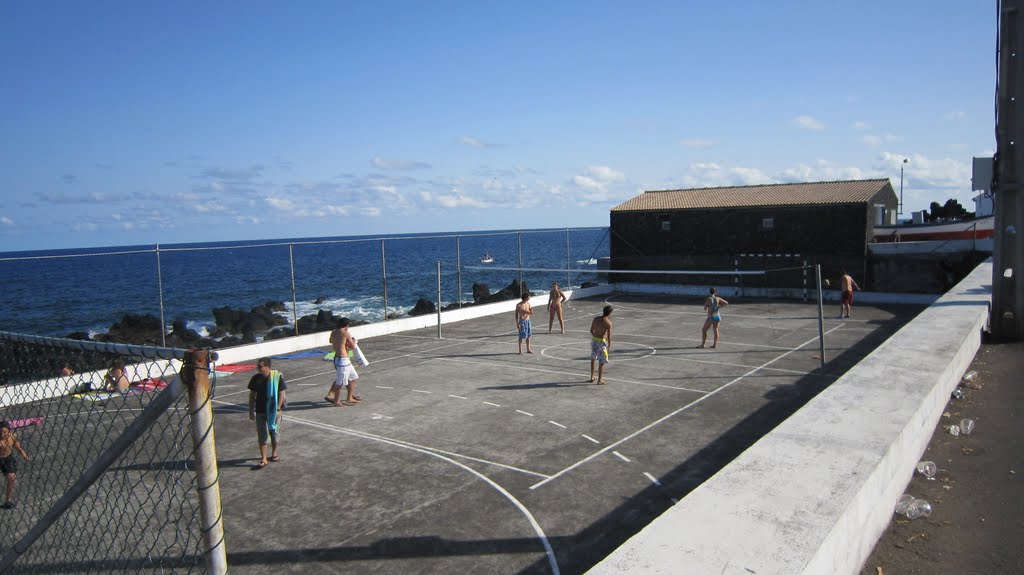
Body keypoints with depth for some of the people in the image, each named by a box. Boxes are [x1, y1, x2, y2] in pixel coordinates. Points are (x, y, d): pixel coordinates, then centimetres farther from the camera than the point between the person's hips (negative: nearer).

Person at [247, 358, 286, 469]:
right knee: (261, 435, 1)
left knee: (273, 432, 12)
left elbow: (281, 393, -7)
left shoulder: (277, 377, -12)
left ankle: (274, 453, 33)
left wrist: (278, 409, -12)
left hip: (273, 410, -2)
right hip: (260, 411, 2)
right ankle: (263, 459, 6)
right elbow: (252, 395, 5)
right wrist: (251, 410, 4)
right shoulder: (256, 378, -3)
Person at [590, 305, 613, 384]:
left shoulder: (595, 319, 0)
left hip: (594, 339, 6)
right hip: (602, 341, -5)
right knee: (601, 362, 4)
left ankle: (592, 377, 27)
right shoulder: (608, 323, -15)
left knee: (592, 359, 21)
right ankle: (600, 380, 10)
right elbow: (609, 336, -14)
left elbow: (591, 330, 9)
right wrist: (609, 346, -3)